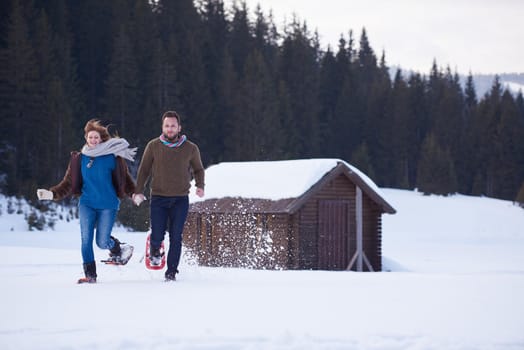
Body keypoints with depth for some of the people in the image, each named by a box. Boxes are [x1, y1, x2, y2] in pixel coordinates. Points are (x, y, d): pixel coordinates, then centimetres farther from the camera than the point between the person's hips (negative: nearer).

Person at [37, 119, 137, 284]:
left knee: (102, 242, -6)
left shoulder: (113, 156, -3)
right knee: (86, 239, -8)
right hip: (87, 204, 3)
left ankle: (118, 249, 28)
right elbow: (68, 183, 6)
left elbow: (124, 179, 2)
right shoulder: (79, 159, 5)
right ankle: (90, 275, -1)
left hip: (108, 205, -2)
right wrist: (52, 193, -7)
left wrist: (134, 193, -12)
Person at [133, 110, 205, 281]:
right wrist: (139, 191, -2)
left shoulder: (190, 148, 2)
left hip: (181, 199, 0)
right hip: (158, 198, 0)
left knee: (176, 237, -3)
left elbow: (198, 169, 15)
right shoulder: (153, 146, 1)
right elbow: (144, 169, 9)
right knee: (157, 235, -5)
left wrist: (200, 186, -3)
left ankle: (171, 271, 6)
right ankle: (155, 250, 30)